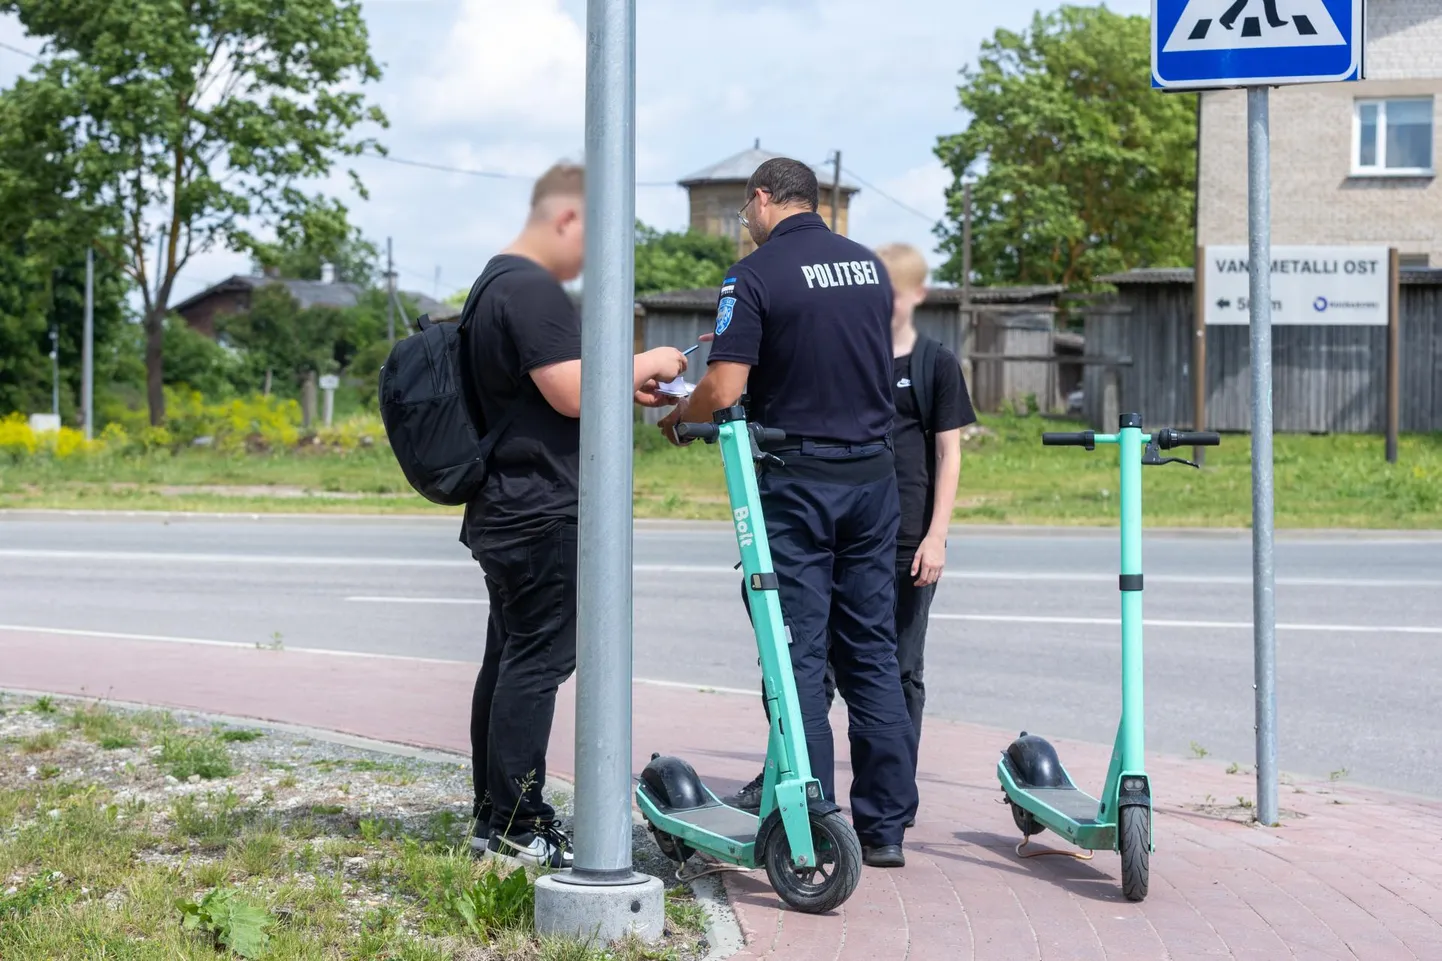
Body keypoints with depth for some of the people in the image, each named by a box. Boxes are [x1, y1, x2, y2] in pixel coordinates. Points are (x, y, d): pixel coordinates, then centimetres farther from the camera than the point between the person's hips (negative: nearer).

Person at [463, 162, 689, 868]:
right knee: (537, 662, -8)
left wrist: (629, 385, 18)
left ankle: (493, 818, 19)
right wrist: (644, 364, -9)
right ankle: (518, 830, -6)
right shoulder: (533, 288, -16)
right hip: (541, 512, -11)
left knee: (507, 660, 13)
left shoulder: (497, 282, 18)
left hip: (504, 510, 11)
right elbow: (573, 392, -22)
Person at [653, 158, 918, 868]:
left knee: (800, 655, 0)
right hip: (873, 473, 6)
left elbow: (722, 392, -17)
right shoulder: (870, 265, 10)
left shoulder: (756, 275, -10)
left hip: (798, 479, -5)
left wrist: (675, 415, 5)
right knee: (872, 652, 10)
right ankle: (885, 826, 13)